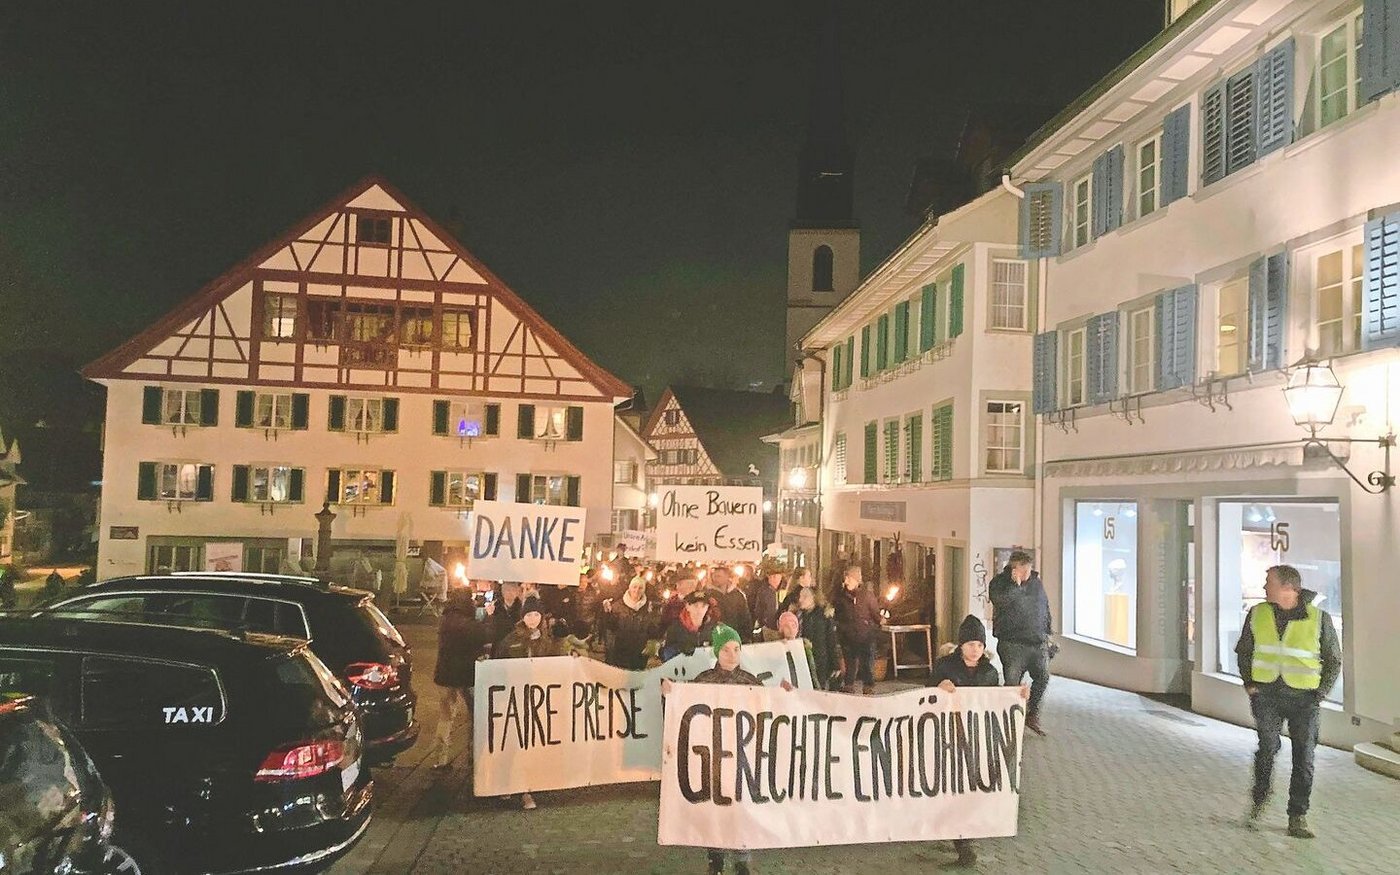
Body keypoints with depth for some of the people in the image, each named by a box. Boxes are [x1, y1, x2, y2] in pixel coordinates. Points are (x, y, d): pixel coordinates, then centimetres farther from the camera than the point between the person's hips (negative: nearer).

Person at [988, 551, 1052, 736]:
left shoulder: (1036, 581, 11)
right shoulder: (999, 582, -6)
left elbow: (1046, 607, 20)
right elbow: (999, 601, -26)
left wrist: (1047, 632, 18)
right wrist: (1015, 583, -25)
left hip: (1038, 642, 5)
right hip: (1013, 643, -5)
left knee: (1043, 677, 2)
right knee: (1012, 682, -1)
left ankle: (1032, 716, 18)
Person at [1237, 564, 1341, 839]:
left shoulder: (1319, 619, -1)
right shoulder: (1257, 614, 5)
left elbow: (1334, 661, 8)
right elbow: (1244, 651, 18)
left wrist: (1320, 694, -2)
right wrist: (1249, 682, 7)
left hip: (1303, 697, -1)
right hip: (1266, 694, 1)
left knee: (1304, 758, 1)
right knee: (1268, 747, -9)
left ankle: (1298, 818, 11)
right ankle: (1259, 801, 14)